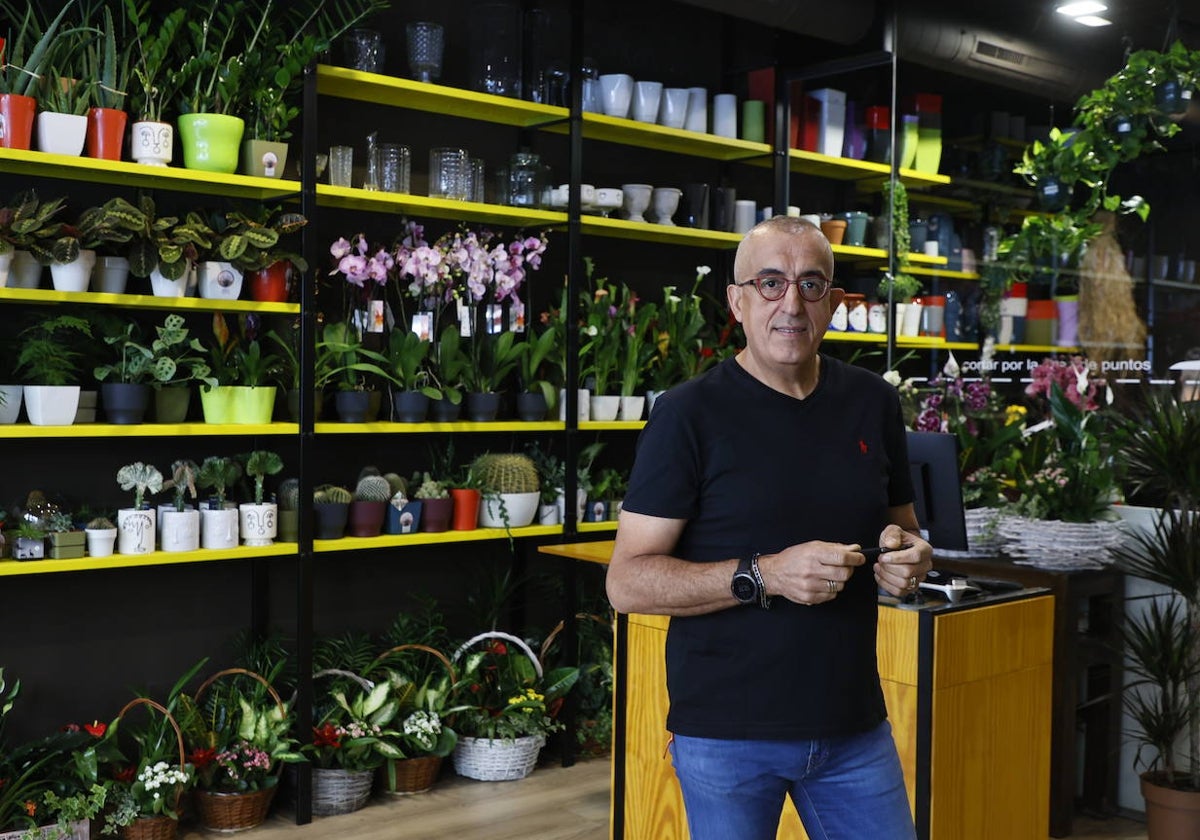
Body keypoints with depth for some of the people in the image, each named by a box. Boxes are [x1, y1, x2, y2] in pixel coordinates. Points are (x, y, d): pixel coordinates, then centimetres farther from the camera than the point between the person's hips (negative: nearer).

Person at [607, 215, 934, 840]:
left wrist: (907, 557, -6)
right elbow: (627, 583, -12)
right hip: (726, 733, -4)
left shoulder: (873, 402, 5)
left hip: (854, 723, 4)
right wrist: (765, 576, -24)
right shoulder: (689, 413, -9)